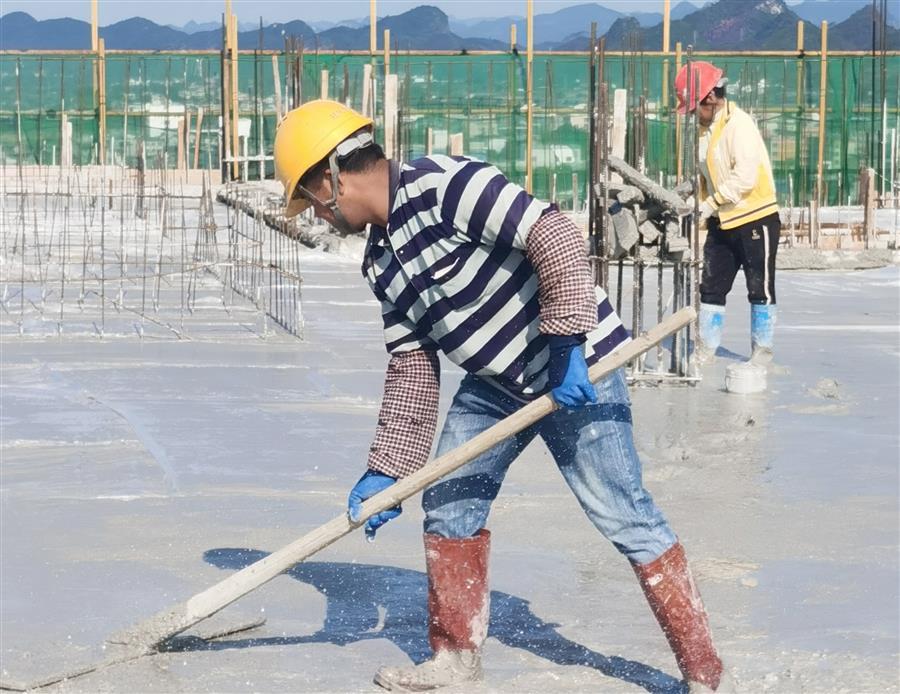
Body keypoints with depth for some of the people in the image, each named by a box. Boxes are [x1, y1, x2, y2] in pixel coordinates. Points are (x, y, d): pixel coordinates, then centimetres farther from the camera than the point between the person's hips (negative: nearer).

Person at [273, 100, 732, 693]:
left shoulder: (442, 185, -23)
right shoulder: (380, 260, 6)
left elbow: (556, 237, -28)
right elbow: (412, 366, 9)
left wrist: (563, 345, -31)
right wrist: (388, 468, 5)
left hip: (577, 368, -9)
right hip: (493, 380, 9)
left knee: (622, 514, -7)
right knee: (449, 504, 8)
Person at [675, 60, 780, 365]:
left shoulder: (738, 124, -17)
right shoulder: (704, 128, 8)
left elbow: (745, 177, -25)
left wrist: (710, 204, -22)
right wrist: (696, 204, -4)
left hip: (756, 218, -8)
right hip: (722, 223, 8)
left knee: (760, 289, 3)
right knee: (711, 287, 8)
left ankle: (762, 351, 12)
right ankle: (706, 350, 15)